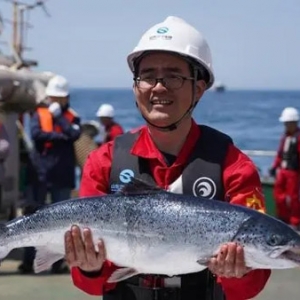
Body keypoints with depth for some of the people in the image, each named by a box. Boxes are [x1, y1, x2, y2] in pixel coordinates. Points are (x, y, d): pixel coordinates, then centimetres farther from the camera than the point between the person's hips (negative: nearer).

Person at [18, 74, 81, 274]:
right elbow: (36, 134, -11)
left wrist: (59, 116, -10)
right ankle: (28, 260, 4)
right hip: (39, 172, 0)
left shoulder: (72, 117, 8)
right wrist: (59, 136, -11)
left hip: (62, 175, 0)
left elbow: (74, 134, -11)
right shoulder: (39, 114, 6)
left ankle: (58, 261, 9)